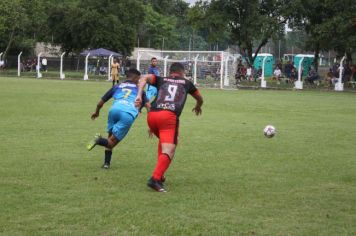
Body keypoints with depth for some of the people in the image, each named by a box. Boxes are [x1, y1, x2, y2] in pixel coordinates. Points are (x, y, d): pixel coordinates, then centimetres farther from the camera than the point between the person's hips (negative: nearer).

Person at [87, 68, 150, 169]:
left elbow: (100, 103, 33)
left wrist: (96, 112, 53)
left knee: (111, 136, 25)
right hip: (128, 114, -2)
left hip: (114, 109, 2)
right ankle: (100, 140, -26)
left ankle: (107, 163, 16)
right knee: (112, 142, 4)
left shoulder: (116, 87, 30)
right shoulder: (138, 89, 27)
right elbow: (148, 105, 12)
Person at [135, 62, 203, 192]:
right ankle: (155, 179, -33)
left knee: (163, 140, 30)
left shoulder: (161, 80, 25)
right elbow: (200, 99, 43)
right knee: (168, 151, -11)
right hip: (169, 116, -4)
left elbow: (144, 78, 6)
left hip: (152, 115, 4)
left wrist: (139, 95, -3)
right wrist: (198, 107, 64)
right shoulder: (186, 83, 26)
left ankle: (159, 175, 25)